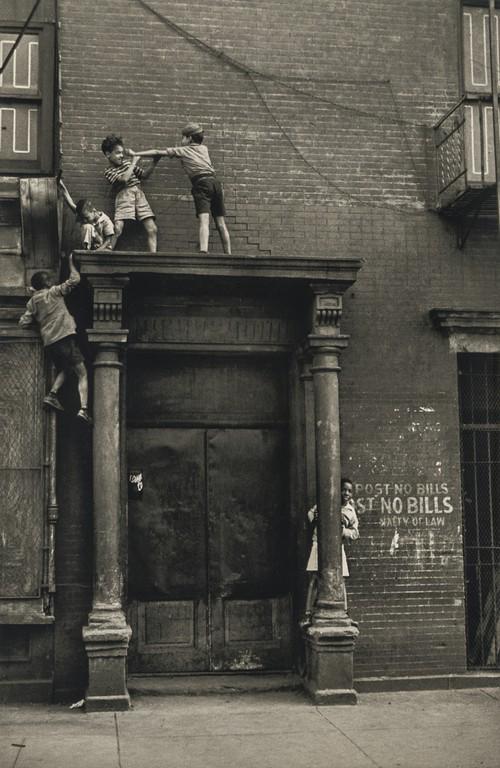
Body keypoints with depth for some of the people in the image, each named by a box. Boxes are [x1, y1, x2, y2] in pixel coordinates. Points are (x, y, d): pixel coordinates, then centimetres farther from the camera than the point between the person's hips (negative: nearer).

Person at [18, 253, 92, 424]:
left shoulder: (32, 302, 14)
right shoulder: (54, 292, 2)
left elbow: (23, 323, 11)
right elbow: (74, 279, 3)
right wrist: (71, 263, 17)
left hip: (48, 342, 6)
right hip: (64, 337, -6)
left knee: (63, 370, 28)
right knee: (82, 374, -3)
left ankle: (52, 395, 3)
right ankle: (83, 408, -20)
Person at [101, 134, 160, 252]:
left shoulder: (127, 162, 20)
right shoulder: (109, 172, 4)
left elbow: (144, 175, 26)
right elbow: (124, 179, -13)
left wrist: (154, 163, 10)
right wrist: (134, 162, -5)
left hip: (139, 194, 5)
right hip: (124, 196, -5)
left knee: (152, 230, -8)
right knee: (117, 229, -22)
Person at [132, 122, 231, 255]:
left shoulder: (182, 150, 13)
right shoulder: (203, 148, 26)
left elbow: (158, 153, 14)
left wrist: (135, 154, 19)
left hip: (201, 184, -5)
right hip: (215, 182, 5)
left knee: (204, 220, -21)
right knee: (221, 223, 6)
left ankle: (204, 252, -39)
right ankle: (228, 254, 5)